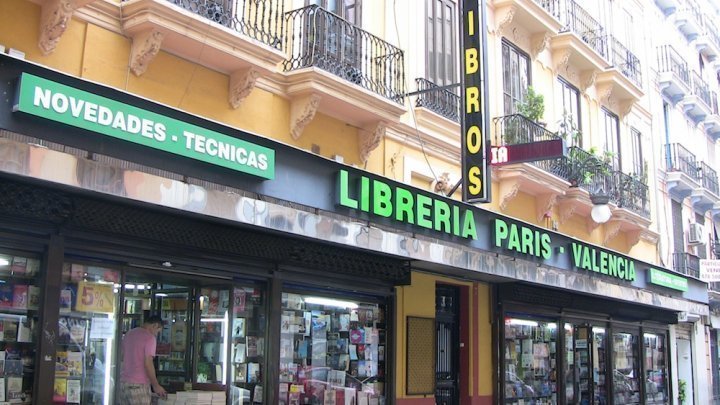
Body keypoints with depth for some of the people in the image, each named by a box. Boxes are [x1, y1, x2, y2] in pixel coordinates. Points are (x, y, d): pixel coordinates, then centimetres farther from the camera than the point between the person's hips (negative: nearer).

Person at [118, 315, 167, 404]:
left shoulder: (128, 334, 12)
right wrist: (156, 386, -8)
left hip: (123, 382, 7)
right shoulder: (150, 338, -10)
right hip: (139, 385, -7)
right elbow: (148, 363, -15)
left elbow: (122, 357, 17)